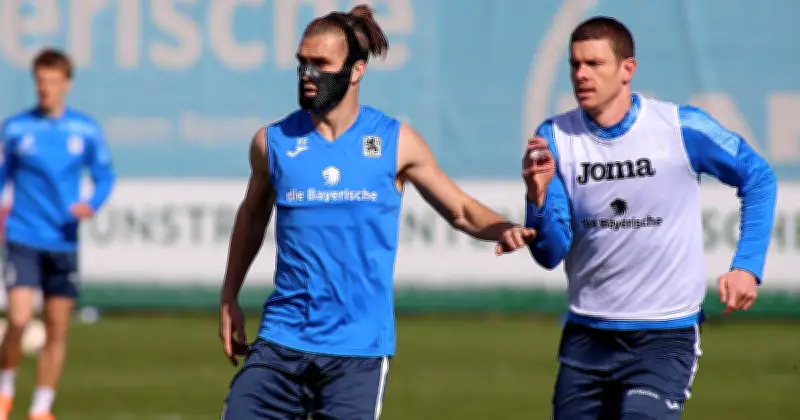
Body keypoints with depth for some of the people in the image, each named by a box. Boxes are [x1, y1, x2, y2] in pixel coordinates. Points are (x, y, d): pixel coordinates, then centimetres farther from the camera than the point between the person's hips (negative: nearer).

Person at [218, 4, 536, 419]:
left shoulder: (396, 142, 1)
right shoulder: (273, 142, 4)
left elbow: (461, 210, 10)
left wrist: (504, 228, -10)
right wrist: (229, 298, 24)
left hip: (358, 349, -1)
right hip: (281, 339, 1)